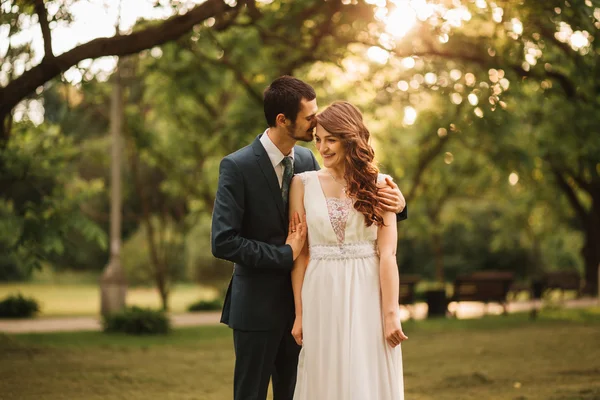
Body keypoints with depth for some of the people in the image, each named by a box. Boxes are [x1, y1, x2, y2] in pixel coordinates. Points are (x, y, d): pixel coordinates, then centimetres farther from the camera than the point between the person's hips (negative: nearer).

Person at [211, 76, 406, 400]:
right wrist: (285, 254, -18)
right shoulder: (237, 166, -15)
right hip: (258, 306, -6)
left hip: (299, 301, 6)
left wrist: (393, 203, -8)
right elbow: (223, 242, -21)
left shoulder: (306, 160, 3)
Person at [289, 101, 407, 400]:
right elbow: (300, 253, 3)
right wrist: (299, 313, 0)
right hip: (322, 297, 1)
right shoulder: (304, 183, 3)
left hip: (367, 296, -1)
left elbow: (387, 254, -5)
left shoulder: (378, 185, 1)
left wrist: (390, 315, -10)